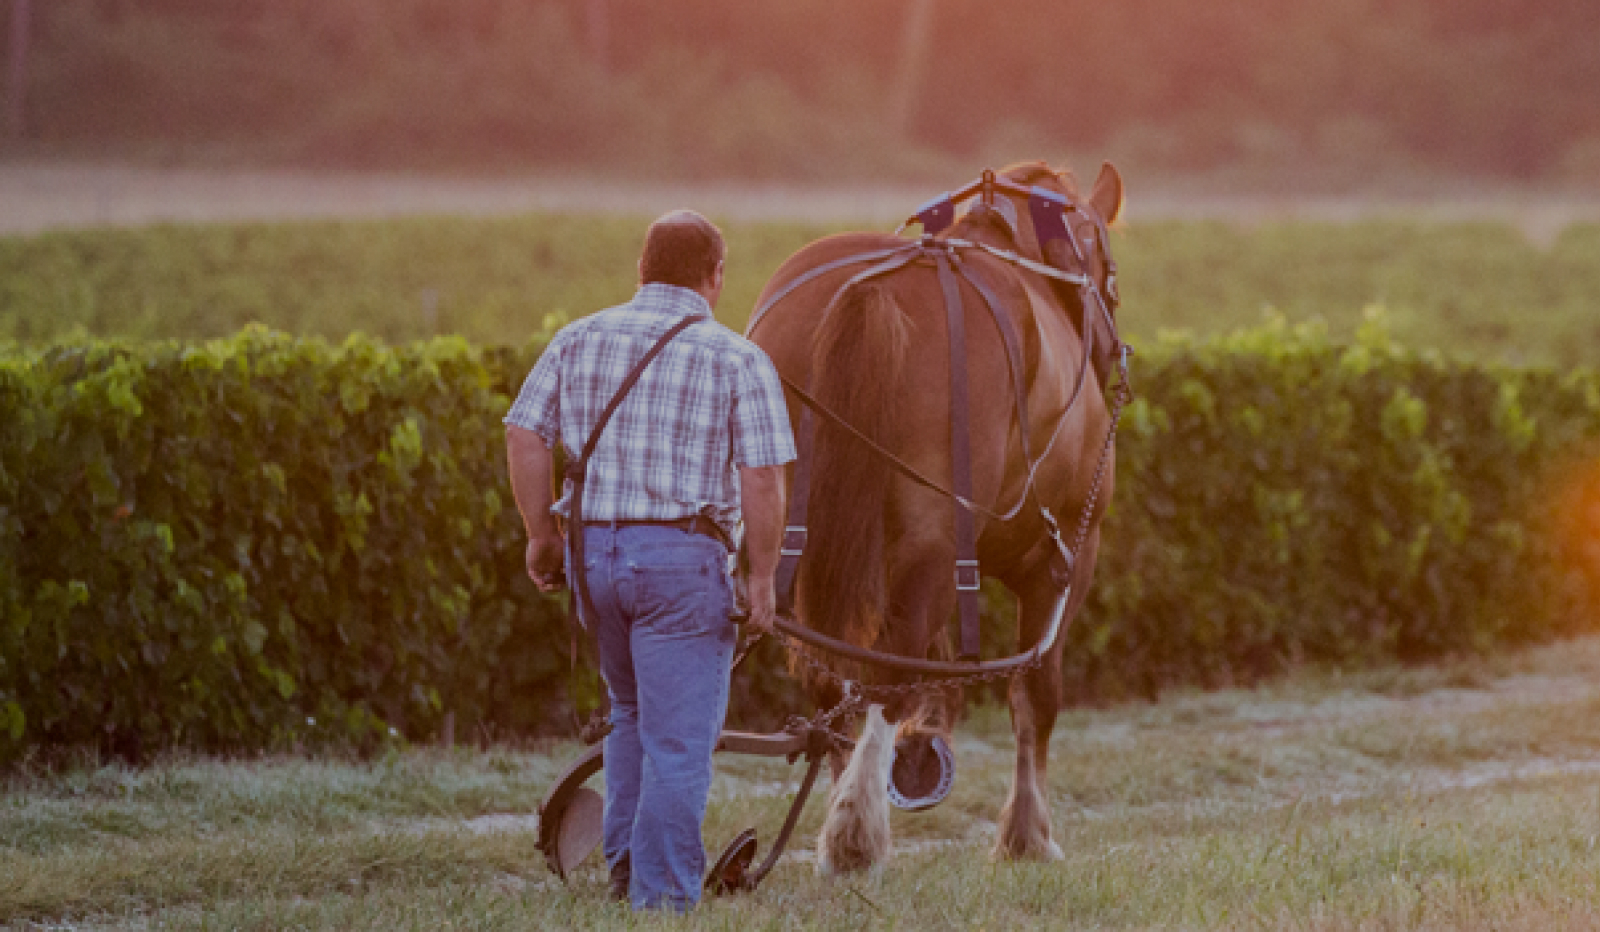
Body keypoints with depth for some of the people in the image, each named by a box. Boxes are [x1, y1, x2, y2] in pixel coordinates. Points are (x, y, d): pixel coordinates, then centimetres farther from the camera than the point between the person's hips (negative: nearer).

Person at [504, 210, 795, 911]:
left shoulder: (579, 340, 7)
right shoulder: (737, 359, -4)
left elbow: (524, 437, 2)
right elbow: (763, 479, -11)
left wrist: (541, 534, 9)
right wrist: (762, 578, -4)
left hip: (594, 552, 5)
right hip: (684, 557, -5)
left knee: (632, 712, 25)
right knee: (678, 735, 0)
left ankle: (624, 861, 22)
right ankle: (662, 893, -1)